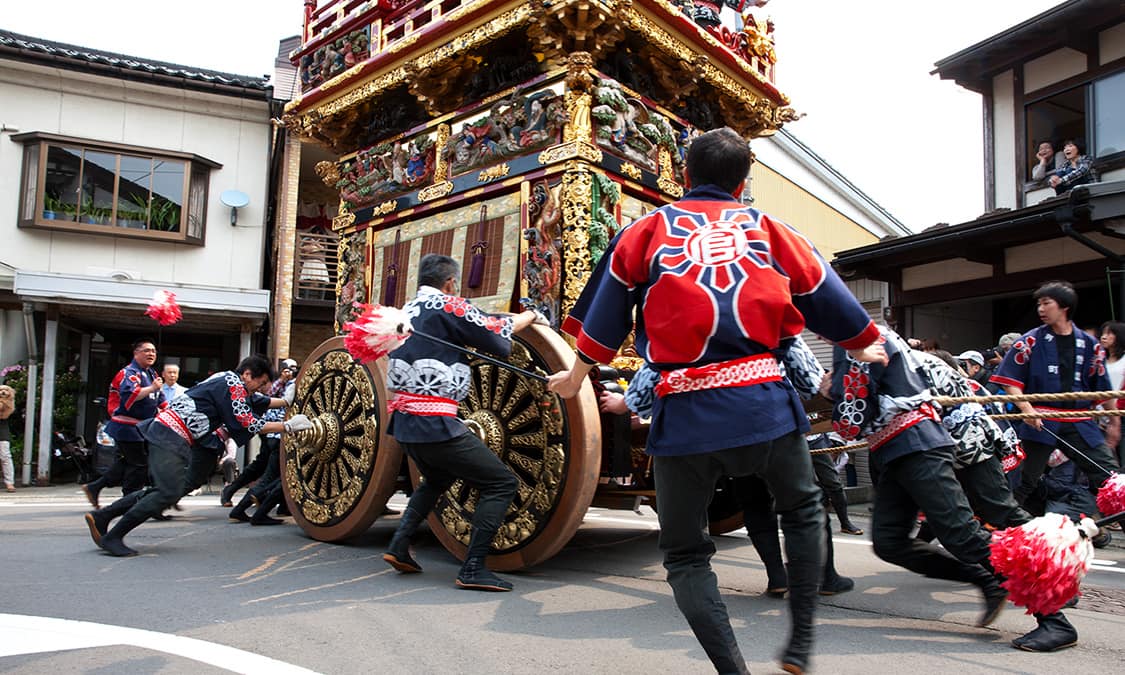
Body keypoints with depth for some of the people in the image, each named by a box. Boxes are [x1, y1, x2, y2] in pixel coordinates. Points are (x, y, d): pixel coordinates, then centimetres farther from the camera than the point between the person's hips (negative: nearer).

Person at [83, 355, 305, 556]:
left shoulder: (228, 380, 19)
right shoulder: (233, 384, -10)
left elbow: (263, 401, 29)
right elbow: (247, 423, -13)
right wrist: (287, 427, -9)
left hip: (165, 432, 10)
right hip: (170, 437, -10)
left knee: (165, 490, 10)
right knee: (169, 493, -14)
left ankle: (101, 517, 11)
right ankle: (112, 537, -10)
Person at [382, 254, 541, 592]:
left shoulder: (407, 311, 16)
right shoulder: (447, 306, -7)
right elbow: (497, 337, -2)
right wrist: (526, 317, 17)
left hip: (403, 422, 9)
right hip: (435, 424, -9)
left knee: (437, 479, 33)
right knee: (501, 482, -1)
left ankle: (399, 547, 22)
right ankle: (473, 569, -4)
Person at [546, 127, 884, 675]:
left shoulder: (650, 227, 12)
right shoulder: (766, 228, 15)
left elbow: (608, 305, 13)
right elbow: (826, 295, 25)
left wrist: (577, 374, 27)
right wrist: (865, 346, 42)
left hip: (683, 409, -1)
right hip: (763, 400, 2)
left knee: (685, 554, 14)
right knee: (802, 510, 29)